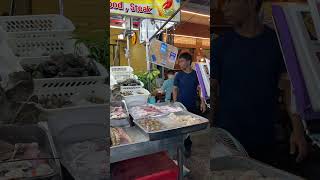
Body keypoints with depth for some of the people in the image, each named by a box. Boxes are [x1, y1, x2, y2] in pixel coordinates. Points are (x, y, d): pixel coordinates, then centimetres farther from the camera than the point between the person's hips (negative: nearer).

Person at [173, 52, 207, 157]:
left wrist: (203, 102, -3)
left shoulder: (196, 74, 0)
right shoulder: (179, 75, -1)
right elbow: (175, 90, 2)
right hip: (181, 105, -1)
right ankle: (187, 146, 21)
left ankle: (186, 145, 27)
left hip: (193, 106, 1)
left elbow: (200, 89, 4)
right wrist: (175, 104, -4)